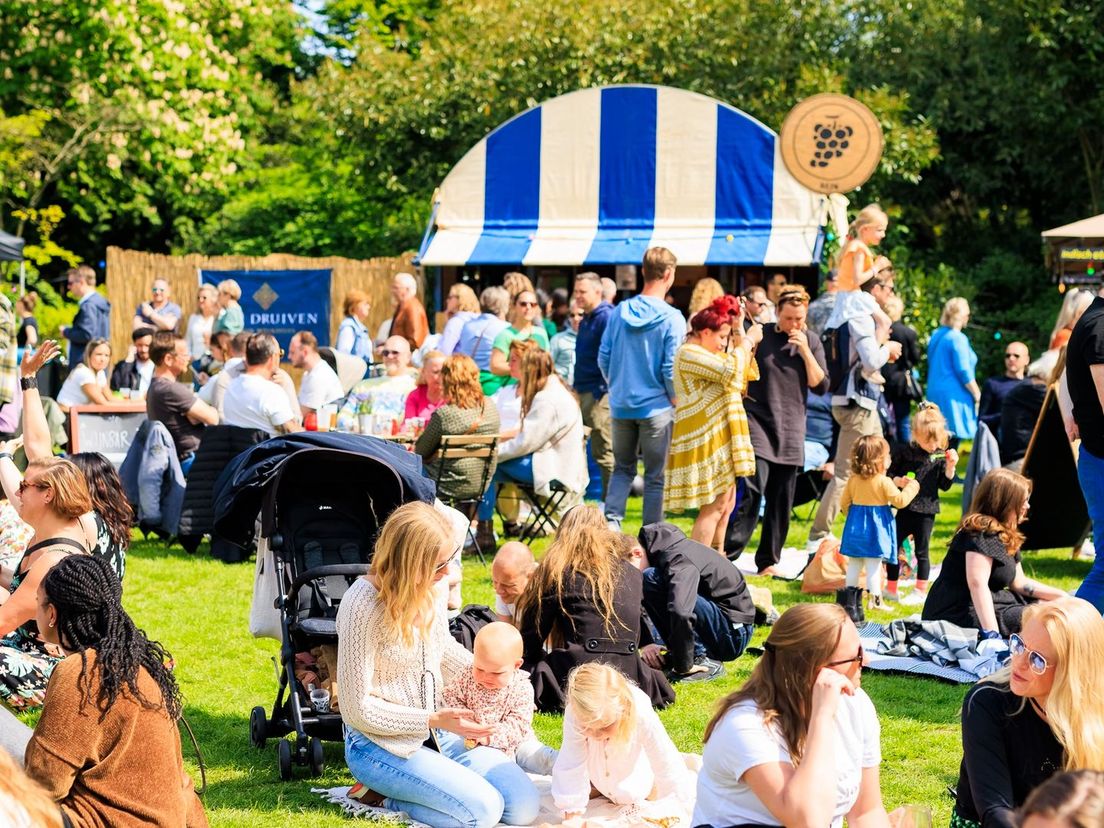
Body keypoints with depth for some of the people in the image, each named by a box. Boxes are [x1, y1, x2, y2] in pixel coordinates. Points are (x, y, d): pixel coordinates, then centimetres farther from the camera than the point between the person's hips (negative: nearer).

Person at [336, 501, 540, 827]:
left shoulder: (426, 589, -3)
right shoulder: (363, 606, -25)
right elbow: (358, 708, -20)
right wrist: (434, 721, -21)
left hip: (436, 731, 8)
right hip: (381, 743, -8)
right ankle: (381, 797, 0)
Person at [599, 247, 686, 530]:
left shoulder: (619, 312, 1)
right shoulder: (672, 319, -12)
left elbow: (603, 357, 5)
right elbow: (671, 368, -13)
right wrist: (676, 400, 3)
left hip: (621, 405, 4)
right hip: (657, 408, -4)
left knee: (622, 467, 17)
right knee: (655, 475, 5)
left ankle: (611, 520, 0)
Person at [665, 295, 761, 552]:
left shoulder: (707, 354, 19)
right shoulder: (689, 354, -15)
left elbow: (744, 369, 21)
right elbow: (731, 370, -26)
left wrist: (740, 329, 13)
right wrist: (749, 339, -13)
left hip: (718, 439, 11)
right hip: (704, 441, -11)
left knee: (726, 503, 15)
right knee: (714, 507, -12)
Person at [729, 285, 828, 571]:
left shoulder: (811, 342, 7)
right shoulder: (760, 335, -1)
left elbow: (820, 386, 0)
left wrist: (805, 351, -9)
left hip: (791, 430, 4)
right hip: (757, 422, -4)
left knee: (782, 500, 6)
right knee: (752, 491, -17)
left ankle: (769, 561, 15)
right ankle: (727, 554, -18)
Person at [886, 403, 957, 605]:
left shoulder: (940, 456, 0)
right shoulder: (903, 452, -5)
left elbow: (945, 486, 4)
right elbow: (889, 474, 1)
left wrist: (950, 467, -10)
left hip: (926, 512, 0)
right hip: (905, 510, 0)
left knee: (922, 552, 7)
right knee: (894, 547, 7)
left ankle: (921, 591, 18)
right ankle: (891, 588, 20)